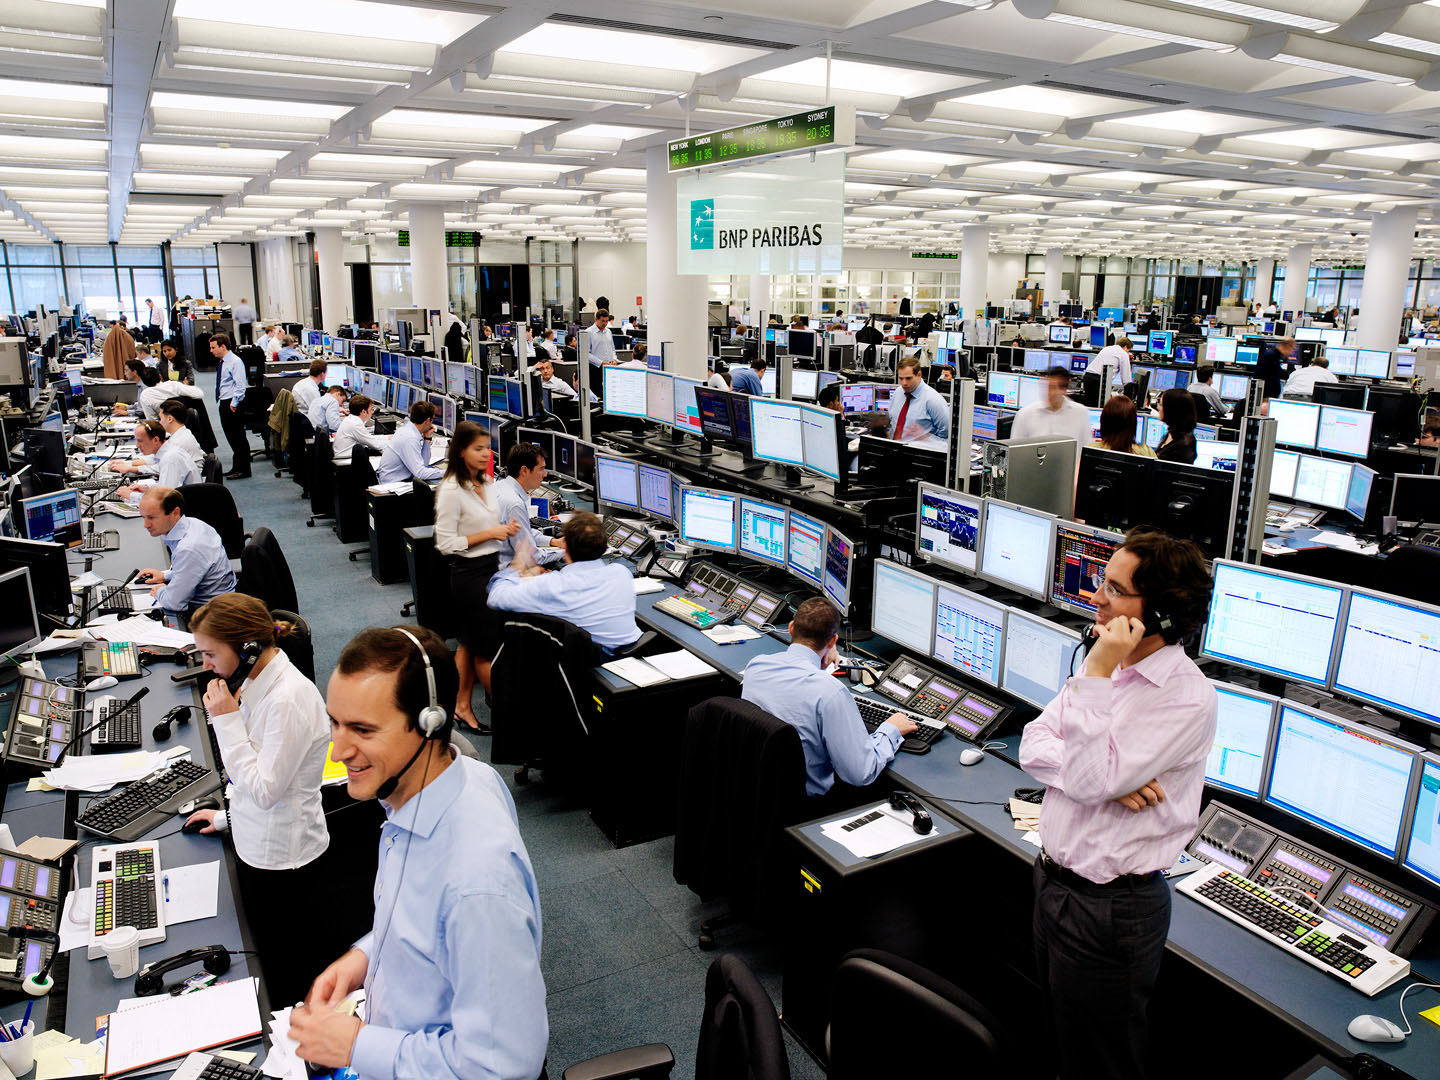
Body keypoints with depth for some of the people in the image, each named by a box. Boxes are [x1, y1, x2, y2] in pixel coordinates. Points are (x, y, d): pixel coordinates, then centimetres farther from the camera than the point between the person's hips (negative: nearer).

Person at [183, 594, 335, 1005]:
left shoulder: (289, 699, -28)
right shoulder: (257, 682, 2)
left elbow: (265, 790, -25)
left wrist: (227, 720, -24)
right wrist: (229, 815, 20)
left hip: (284, 859, -9)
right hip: (257, 845, 9)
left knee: (290, 980, 9)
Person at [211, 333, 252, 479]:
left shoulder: (235, 362, -14)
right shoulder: (222, 362, 14)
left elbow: (240, 385, -19)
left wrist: (234, 404, -20)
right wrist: (224, 403, 13)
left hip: (233, 404, -10)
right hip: (224, 403, 10)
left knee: (239, 437, -4)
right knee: (231, 437, 15)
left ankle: (243, 470, 1)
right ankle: (236, 467, 23)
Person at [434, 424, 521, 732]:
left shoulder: (487, 483, 7)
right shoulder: (451, 490, -17)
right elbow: (446, 543, -18)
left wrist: (506, 529, 0)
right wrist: (489, 534, -19)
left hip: (490, 567, 8)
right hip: (469, 573, -8)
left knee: (471, 642, 15)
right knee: (488, 648, 3)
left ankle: (462, 706, 25)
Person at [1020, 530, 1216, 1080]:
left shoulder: (1188, 697, -21)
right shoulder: (1108, 662, 3)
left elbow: (1089, 779, -27)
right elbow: (1033, 744, 0)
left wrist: (1097, 675, -26)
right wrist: (1105, 776, -18)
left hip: (1110, 910, -7)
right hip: (1053, 879, 7)